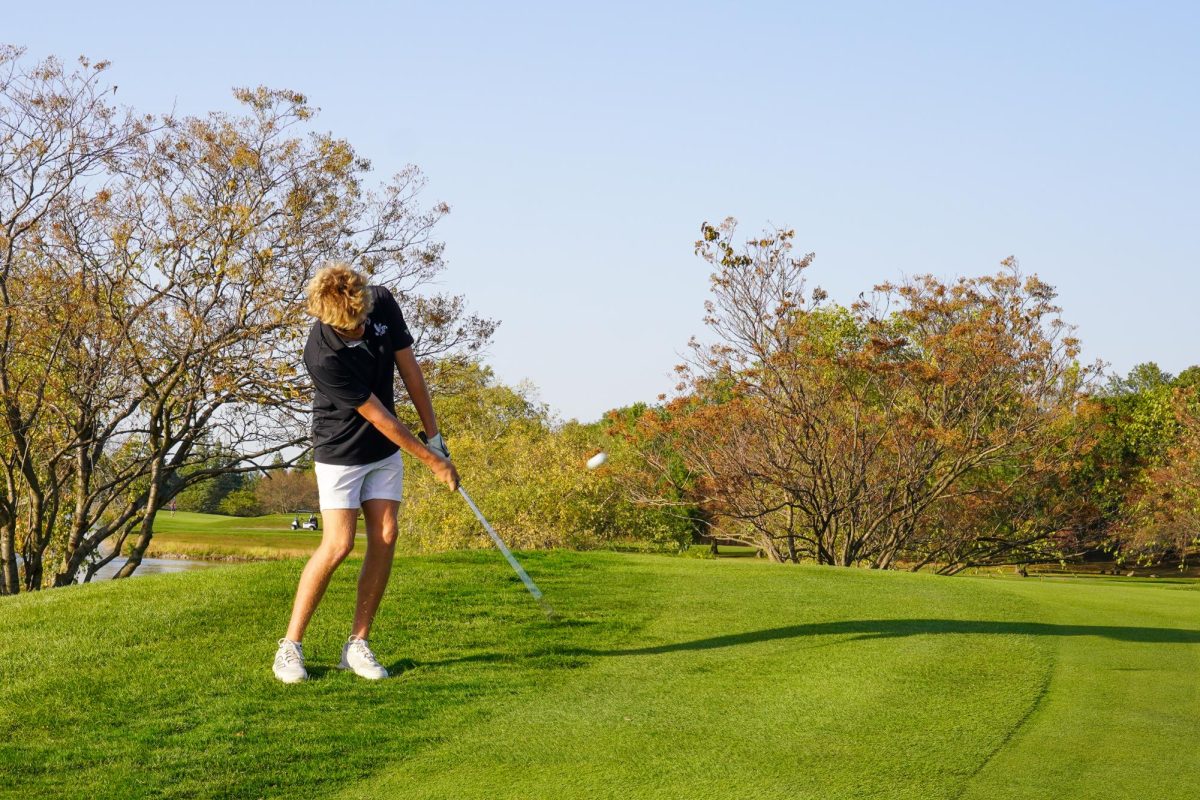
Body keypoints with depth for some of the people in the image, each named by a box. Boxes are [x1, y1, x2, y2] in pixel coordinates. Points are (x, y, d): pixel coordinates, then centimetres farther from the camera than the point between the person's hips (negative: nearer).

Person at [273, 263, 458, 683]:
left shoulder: (383, 303, -13)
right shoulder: (323, 355, -30)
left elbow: (409, 368, 1)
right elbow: (378, 416, -23)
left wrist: (433, 433, 3)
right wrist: (432, 460, -15)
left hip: (386, 448, 6)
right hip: (341, 451, -6)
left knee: (384, 538, -2)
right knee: (338, 545, -14)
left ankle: (358, 643, 5)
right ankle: (290, 645, -2)